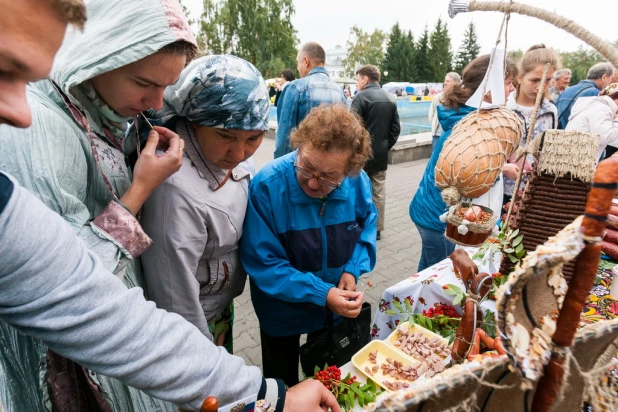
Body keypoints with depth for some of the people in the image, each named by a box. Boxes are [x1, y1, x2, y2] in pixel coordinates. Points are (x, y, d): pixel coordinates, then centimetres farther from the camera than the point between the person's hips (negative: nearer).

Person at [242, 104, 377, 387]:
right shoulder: (266, 186, -32)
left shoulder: (358, 182, -19)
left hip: (338, 304, 4)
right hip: (283, 309, -3)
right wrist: (320, 294, -30)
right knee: (282, 386, 26)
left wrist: (353, 269, -15)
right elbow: (262, 262, -27)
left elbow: (367, 225, 0)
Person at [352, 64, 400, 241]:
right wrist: (386, 145, 14)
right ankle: (376, 229, 18)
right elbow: (396, 128, 9)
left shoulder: (361, 97, -11)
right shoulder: (390, 98, 9)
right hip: (381, 154, 6)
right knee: (379, 193, 10)